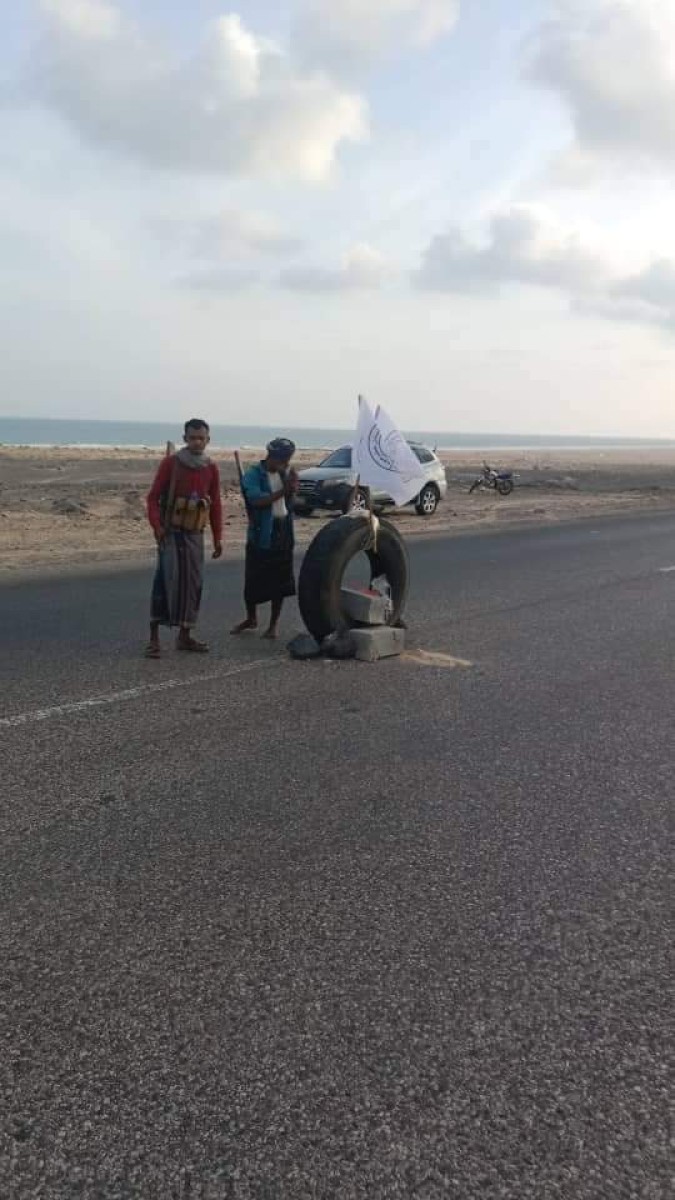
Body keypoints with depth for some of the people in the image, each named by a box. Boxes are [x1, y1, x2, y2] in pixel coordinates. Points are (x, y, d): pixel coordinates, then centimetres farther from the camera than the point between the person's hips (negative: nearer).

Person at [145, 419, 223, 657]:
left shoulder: (211, 469, 6)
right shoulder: (171, 463, -6)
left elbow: (215, 504, 12)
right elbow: (153, 496, -5)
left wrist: (218, 537, 9)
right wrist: (157, 526, -18)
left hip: (195, 534, 5)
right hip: (171, 532, -5)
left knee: (193, 582, 6)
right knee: (165, 580, -13)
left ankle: (185, 635, 18)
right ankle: (154, 638, -11)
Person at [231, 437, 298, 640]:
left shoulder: (284, 472, 8)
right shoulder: (253, 475, -9)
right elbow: (256, 500, -23)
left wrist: (292, 488, -5)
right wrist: (283, 490, -28)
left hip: (283, 532, 4)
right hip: (261, 534, -4)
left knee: (280, 581, 6)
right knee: (254, 581, 4)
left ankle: (274, 624, 18)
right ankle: (251, 618, 26)